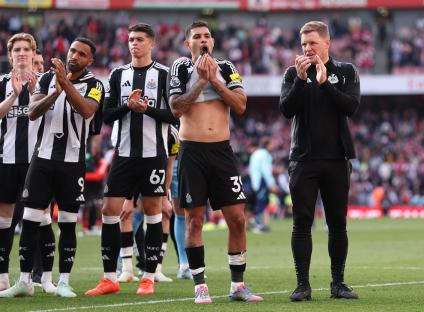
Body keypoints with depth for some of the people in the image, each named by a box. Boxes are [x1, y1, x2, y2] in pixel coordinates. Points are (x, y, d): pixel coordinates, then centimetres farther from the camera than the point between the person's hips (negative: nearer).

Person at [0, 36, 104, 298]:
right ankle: (25, 281, 5)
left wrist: (65, 83, -25)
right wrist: (54, 94, -19)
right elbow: (32, 112, -3)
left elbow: (86, 111, -19)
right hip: (43, 157, 2)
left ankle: (64, 282, 7)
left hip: (72, 162, -2)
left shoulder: (93, 85, 1)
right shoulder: (48, 78, 8)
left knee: (68, 224, 1)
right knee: (30, 220, -1)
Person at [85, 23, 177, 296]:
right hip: (124, 153, 3)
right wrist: (127, 106, -11)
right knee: (110, 210, -1)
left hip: (153, 153, -3)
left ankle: (149, 278, 7)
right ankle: (110, 279, 4)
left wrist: (147, 108, -18)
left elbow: (175, 116, -5)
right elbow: (107, 115, 7)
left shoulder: (164, 74, 0)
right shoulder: (119, 74, 11)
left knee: (152, 210, 1)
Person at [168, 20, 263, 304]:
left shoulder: (226, 68, 10)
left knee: (237, 218, -1)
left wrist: (215, 79, -8)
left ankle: (238, 285, 7)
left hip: (222, 150, 2)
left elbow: (240, 105, -3)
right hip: (192, 152, -2)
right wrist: (201, 80, -11)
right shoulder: (181, 68, 4)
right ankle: (200, 286, 6)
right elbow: (177, 108, -8)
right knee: (194, 220, 0)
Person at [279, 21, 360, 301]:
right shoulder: (294, 73, 7)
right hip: (303, 159, 0)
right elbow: (286, 109, -7)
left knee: (338, 223, 5)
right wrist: (301, 79, -17)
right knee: (302, 223, -4)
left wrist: (325, 83, -16)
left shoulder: (346, 72, 6)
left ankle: (338, 283, 13)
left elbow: (351, 107, -9)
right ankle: (303, 284, -1)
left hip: (337, 159, 0)